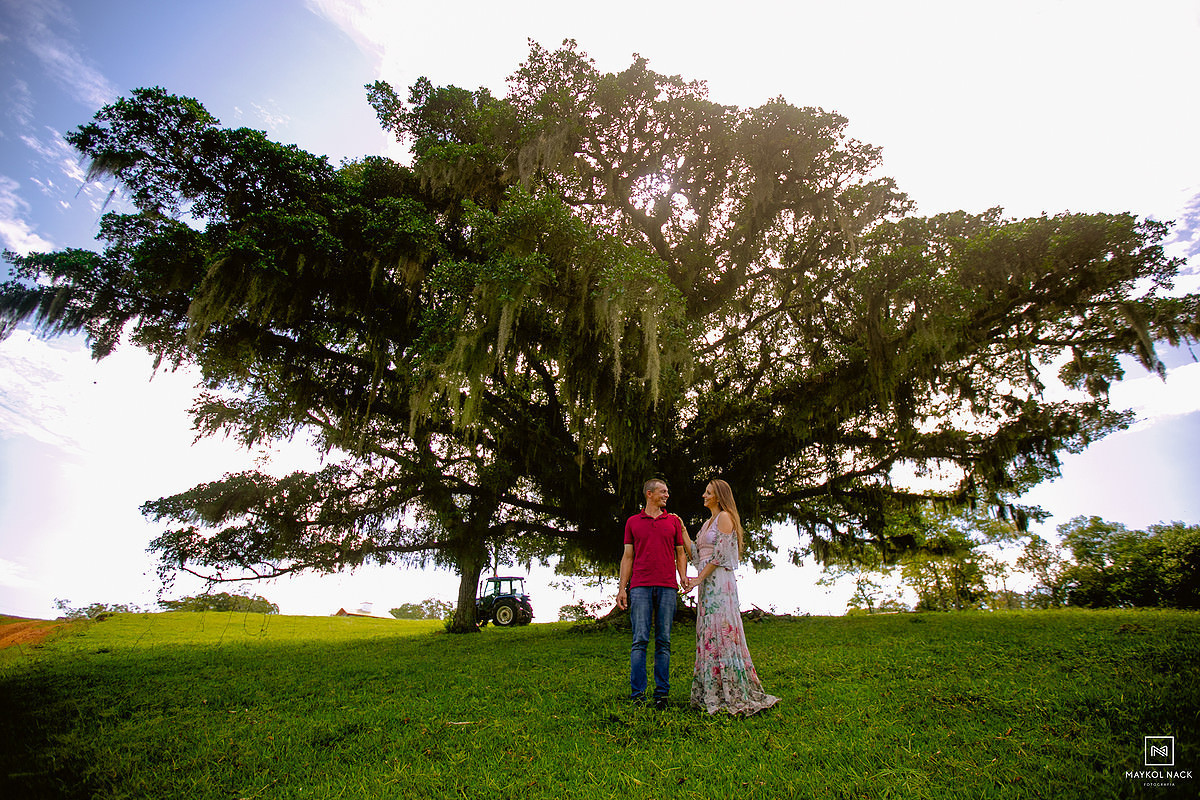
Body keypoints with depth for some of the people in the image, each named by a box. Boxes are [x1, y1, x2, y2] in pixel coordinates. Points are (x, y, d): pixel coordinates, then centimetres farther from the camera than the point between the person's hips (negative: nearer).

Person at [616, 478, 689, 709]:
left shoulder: (674, 521, 15)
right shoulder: (633, 522, 12)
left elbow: (680, 553, 16)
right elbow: (628, 557, 11)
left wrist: (683, 577, -2)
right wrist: (621, 588, 4)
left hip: (667, 587, 1)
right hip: (640, 586, -1)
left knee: (663, 641, 2)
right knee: (640, 640, -5)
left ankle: (662, 694, 9)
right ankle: (637, 694, 0)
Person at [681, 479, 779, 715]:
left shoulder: (725, 517, -6)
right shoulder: (707, 523, 20)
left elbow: (720, 555, -14)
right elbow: (696, 554, 16)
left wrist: (699, 578, -12)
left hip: (719, 581, -9)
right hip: (706, 583, 9)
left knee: (722, 632, -7)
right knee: (708, 634, 8)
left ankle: (734, 694, 0)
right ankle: (712, 693, 14)